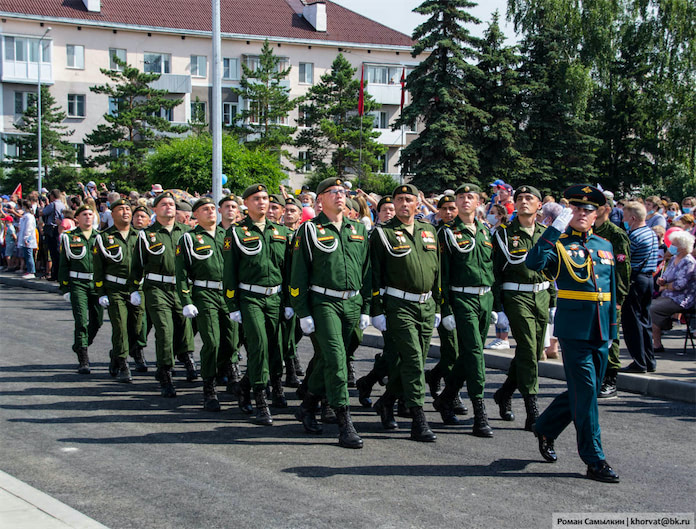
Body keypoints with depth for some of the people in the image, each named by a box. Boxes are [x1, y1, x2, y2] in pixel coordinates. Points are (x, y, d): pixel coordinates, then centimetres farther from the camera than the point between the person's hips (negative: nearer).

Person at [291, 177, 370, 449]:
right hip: (323, 302, -5)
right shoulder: (309, 230, -1)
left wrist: (365, 309, 12)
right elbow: (298, 274, -2)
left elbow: (366, 271, 16)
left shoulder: (358, 230, 12)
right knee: (335, 359, -14)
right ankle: (345, 424, -14)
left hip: (352, 304, 5)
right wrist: (303, 313, -7)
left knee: (325, 358, 12)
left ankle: (307, 407, 30)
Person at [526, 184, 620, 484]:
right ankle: (594, 460, -1)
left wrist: (612, 328, 17)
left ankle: (545, 429, 34)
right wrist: (556, 228, -24)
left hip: (600, 332, 6)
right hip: (574, 329, -6)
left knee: (585, 391, 13)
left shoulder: (605, 246, 15)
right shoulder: (559, 243, -2)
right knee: (585, 391, -7)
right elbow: (533, 262, -24)